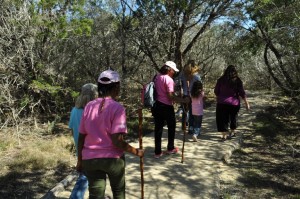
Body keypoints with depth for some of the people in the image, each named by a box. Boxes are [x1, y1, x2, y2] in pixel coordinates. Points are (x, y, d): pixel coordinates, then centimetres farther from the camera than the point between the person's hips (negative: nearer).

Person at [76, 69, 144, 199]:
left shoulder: (89, 106, -1)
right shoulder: (117, 108, -14)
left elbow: (81, 137, 2)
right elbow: (117, 140, -20)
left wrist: (80, 160, 13)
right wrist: (136, 152, -7)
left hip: (90, 159, 3)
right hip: (113, 158, -3)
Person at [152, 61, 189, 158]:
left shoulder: (157, 77, 7)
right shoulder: (169, 80, -16)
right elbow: (171, 96, -21)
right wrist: (184, 100, -17)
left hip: (157, 105, 6)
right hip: (166, 107, -6)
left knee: (158, 128, 9)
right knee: (171, 127, 15)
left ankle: (157, 152, 13)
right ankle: (170, 148, 27)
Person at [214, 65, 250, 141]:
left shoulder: (221, 79, -3)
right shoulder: (237, 81, -4)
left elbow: (216, 91, 2)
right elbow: (242, 93, -4)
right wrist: (246, 103, 2)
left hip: (222, 103, -1)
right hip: (234, 103, 1)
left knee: (222, 119, 5)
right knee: (233, 118, 21)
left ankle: (224, 135, 0)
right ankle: (232, 132, 34)